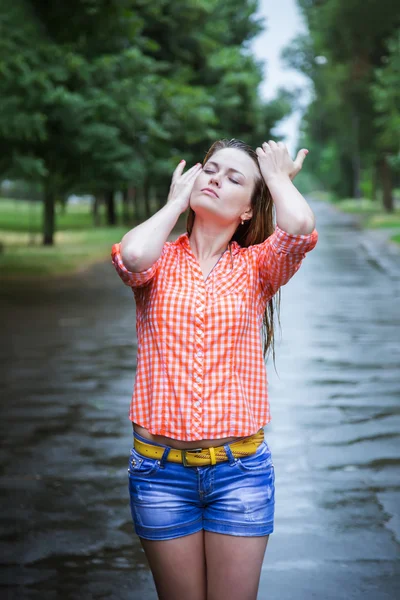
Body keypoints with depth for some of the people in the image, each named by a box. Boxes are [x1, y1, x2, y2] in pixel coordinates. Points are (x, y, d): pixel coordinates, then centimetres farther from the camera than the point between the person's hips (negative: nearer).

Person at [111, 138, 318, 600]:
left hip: (241, 469, 0)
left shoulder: (256, 265, 4)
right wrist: (176, 202, -3)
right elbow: (132, 257, -21)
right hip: (161, 469, 0)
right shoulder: (161, 260, 5)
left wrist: (276, 176, 1)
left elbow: (299, 227, -18)